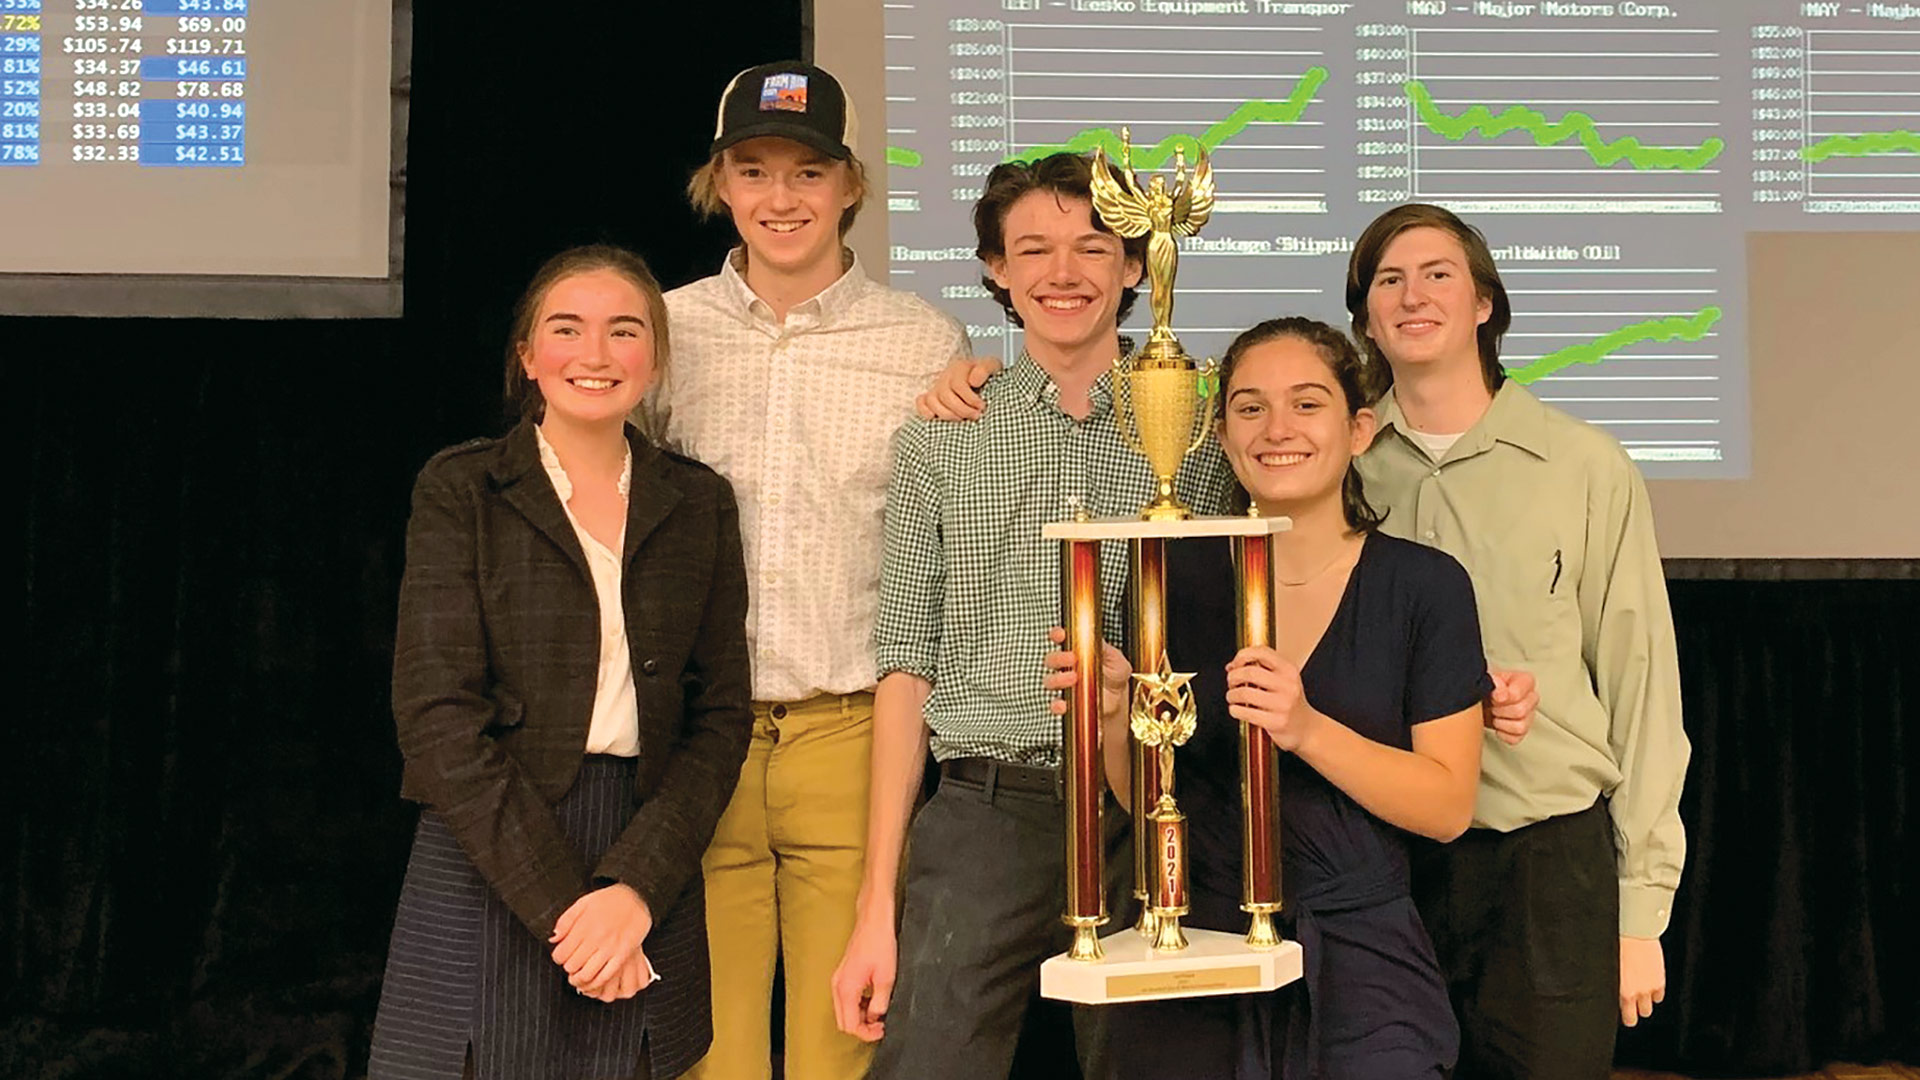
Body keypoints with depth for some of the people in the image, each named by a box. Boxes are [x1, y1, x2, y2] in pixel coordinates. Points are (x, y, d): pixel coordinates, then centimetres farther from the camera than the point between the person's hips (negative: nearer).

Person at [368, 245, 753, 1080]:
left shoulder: (698, 504, 8)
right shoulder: (462, 490, -1)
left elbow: (720, 714, 3)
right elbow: (438, 715, -8)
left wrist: (635, 885, -11)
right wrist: (558, 903, -14)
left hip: (647, 861, 3)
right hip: (488, 865, -2)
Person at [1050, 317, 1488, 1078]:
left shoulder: (1425, 586, -5)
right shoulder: (1174, 579, 0)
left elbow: (1448, 807, -8)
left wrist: (1309, 731, -22)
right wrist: (1116, 718, -15)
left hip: (1360, 961, -1)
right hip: (1194, 950, 2)